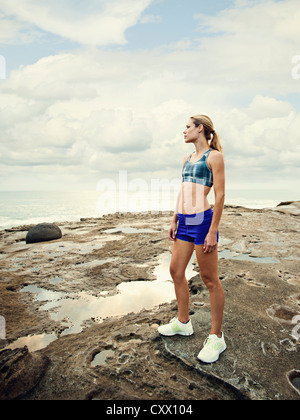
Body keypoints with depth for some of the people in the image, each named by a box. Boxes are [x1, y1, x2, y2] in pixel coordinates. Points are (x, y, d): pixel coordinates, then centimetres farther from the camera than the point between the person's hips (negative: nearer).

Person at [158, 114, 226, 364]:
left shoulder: (214, 156, -5)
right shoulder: (187, 159, 18)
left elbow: (220, 195, -11)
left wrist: (213, 230, -16)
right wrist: (174, 221, 17)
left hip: (202, 220, -8)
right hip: (184, 222, 8)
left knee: (210, 280, 2)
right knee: (176, 271, 14)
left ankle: (217, 337, 18)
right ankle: (183, 322, 33)